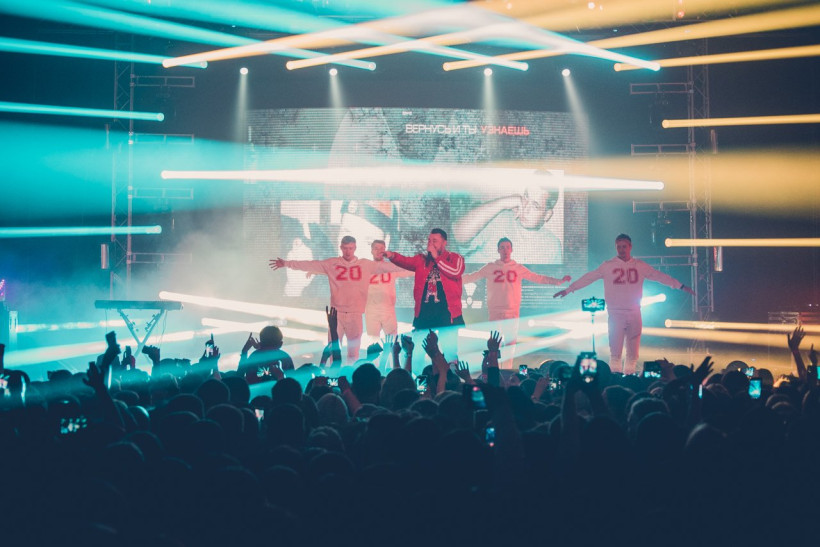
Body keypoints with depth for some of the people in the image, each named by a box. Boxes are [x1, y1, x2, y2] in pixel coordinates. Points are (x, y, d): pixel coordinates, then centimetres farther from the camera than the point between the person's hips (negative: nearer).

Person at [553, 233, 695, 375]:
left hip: (634, 314, 2)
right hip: (615, 314, -2)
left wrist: (681, 286, 13)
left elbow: (659, 276, 11)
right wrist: (568, 290, -2)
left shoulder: (640, 266, 5)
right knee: (615, 352, -4)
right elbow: (588, 278, 1)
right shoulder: (608, 266, -1)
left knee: (633, 353, 7)